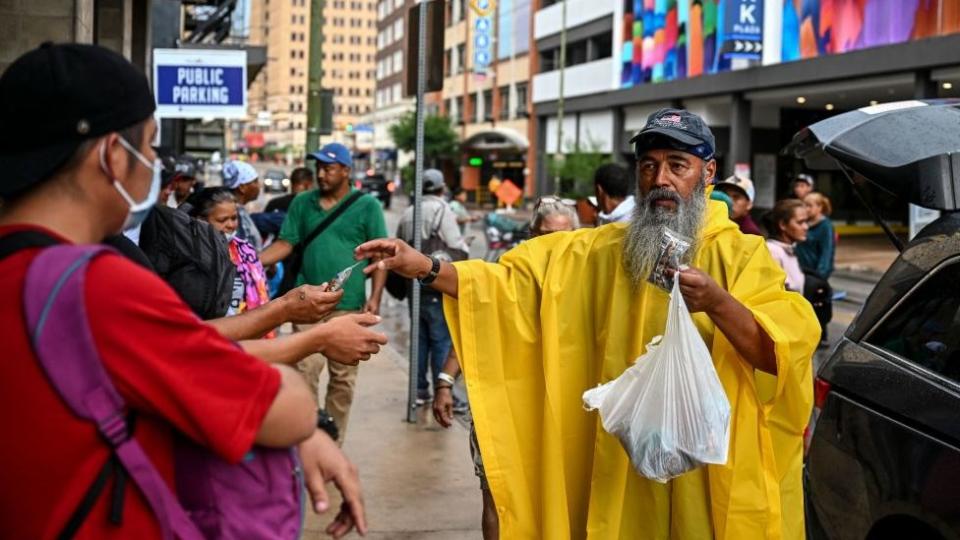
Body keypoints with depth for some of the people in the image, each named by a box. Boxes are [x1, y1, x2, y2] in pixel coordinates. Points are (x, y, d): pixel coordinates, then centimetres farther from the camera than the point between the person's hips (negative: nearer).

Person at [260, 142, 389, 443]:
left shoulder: (367, 206, 1)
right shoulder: (302, 203, 9)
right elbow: (286, 244, 7)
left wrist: (375, 297, -8)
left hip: (349, 305, -1)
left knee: (343, 376, 6)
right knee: (307, 368, -7)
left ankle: (334, 443, 18)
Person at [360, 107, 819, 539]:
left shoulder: (743, 257, -4)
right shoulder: (599, 252, 5)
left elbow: (784, 356, -15)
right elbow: (511, 283, 2)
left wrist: (717, 303, -31)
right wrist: (426, 268, -11)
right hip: (616, 469, 2)